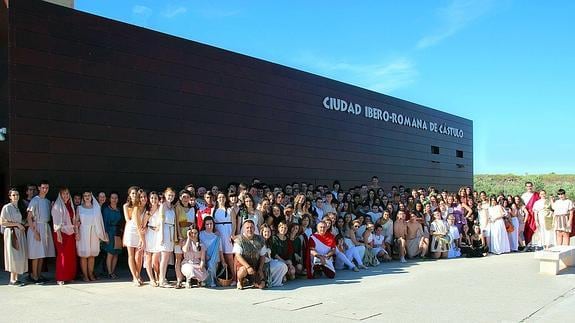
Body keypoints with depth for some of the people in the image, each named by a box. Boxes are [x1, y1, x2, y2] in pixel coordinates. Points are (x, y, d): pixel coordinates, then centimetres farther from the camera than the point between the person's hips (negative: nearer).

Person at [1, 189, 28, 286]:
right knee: (14, 256, -7)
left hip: (20, 233, 7)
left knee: (20, 256, 5)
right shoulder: (6, 207, -8)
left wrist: (23, 224, 6)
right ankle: (12, 280, -1)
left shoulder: (18, 207, 13)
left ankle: (16, 278, 10)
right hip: (11, 233, -7)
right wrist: (17, 224, -14)